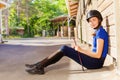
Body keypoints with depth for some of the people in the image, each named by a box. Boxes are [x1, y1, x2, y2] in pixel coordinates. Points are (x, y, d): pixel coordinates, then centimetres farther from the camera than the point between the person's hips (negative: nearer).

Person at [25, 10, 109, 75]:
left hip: (96, 62, -8)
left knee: (64, 49, -14)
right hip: (94, 61, 8)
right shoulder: (98, 32, 13)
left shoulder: (101, 32, -15)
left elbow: (98, 55, -20)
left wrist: (81, 50, -16)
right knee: (65, 48, 0)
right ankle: (39, 65, -4)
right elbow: (95, 51, 12)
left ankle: (39, 66, -8)